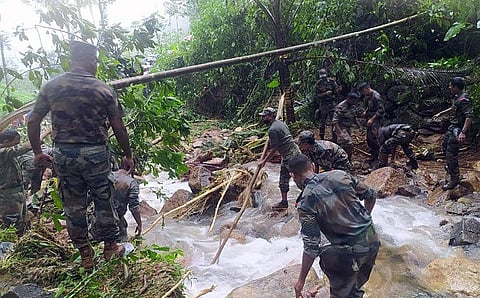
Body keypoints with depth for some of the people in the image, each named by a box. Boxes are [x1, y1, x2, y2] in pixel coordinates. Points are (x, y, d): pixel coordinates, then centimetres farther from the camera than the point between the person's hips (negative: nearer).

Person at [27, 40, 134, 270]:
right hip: (95, 153, -2)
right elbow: (118, 127, -4)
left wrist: (37, 152, 15)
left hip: (63, 154, 2)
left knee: (73, 206, 13)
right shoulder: (104, 89, -6)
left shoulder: (51, 86, 1)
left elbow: (33, 121, 4)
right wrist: (128, 156, 7)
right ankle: (110, 247, 28)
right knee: (103, 202, 14)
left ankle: (85, 256, 25)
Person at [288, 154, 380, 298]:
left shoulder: (305, 203, -16)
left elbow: (311, 246, -18)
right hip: (372, 239, 6)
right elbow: (371, 195, 9)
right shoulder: (340, 174, -2)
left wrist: (301, 280, -8)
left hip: (351, 253, -6)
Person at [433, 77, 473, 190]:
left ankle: (454, 179, -3)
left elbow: (469, 117, -30)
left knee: (451, 153, -11)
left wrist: (463, 133, -37)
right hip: (452, 127, 11)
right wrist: (440, 114, 34)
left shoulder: (464, 99, -23)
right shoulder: (458, 97, 10)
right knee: (445, 145, 26)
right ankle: (450, 166, 47)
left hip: (458, 129, -11)